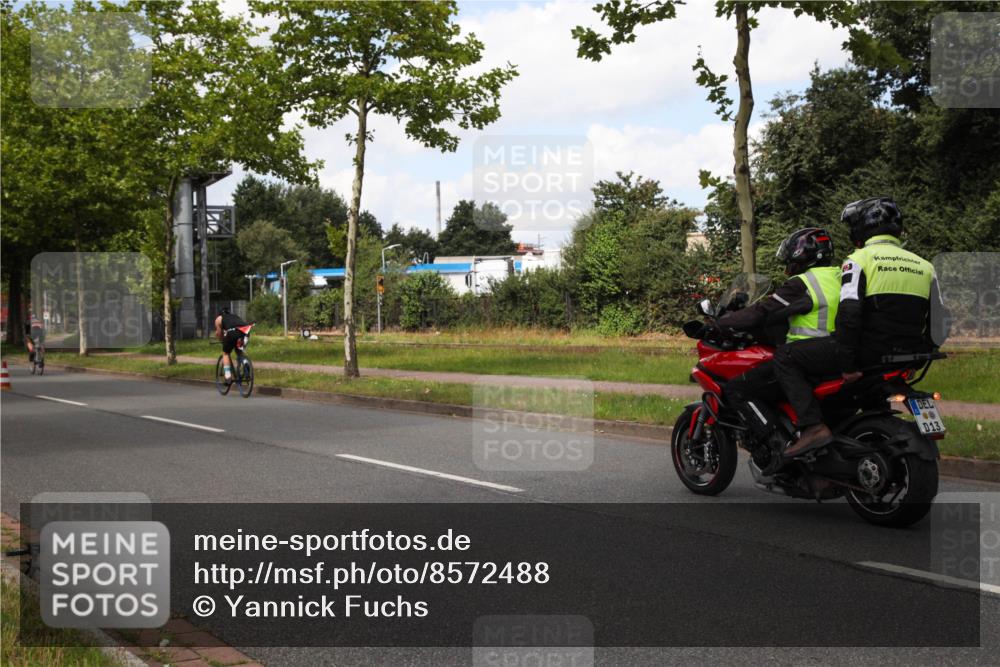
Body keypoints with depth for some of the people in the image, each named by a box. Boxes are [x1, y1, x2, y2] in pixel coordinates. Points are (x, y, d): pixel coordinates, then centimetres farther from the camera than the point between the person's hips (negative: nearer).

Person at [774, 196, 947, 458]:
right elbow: (937, 326, 15)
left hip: (869, 350, -7)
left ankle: (813, 426, -18)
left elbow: (849, 313, -16)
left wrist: (847, 364, -14)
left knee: (785, 357, -1)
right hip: (906, 356, 7)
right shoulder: (924, 266, 16)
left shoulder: (859, 259, -2)